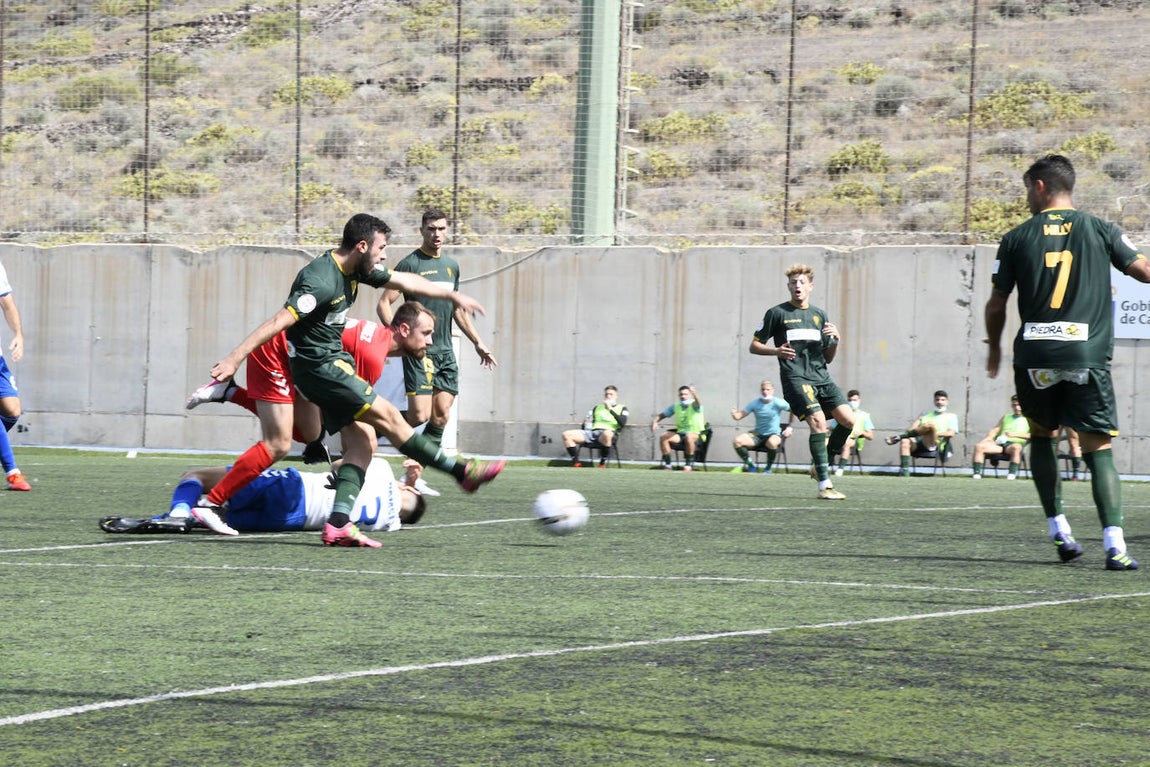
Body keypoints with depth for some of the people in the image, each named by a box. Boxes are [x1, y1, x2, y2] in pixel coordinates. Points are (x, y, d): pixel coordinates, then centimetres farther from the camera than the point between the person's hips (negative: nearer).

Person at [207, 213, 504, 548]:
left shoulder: (355, 269, 6)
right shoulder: (322, 280, -23)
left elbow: (404, 281, 20)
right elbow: (278, 322, -27)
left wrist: (452, 295, 23)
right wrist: (234, 359, -29)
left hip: (335, 360, 10)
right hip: (318, 366, -10)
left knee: (362, 441, -1)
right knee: (387, 416, -8)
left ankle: (338, 525, -9)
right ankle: (461, 472, -1)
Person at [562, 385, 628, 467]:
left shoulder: (621, 408, 17)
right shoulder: (597, 407, 31)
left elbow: (622, 423, -2)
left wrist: (610, 409, -5)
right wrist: (586, 423, 2)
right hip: (592, 432, 5)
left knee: (607, 434, -44)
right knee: (566, 435, -15)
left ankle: (602, 463, -29)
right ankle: (576, 463, -17)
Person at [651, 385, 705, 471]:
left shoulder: (694, 405, -6)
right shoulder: (675, 407, 10)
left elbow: (697, 403, -32)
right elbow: (662, 415, 16)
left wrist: (694, 393, -55)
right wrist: (655, 421, -8)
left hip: (696, 435, -5)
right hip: (680, 434, 5)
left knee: (689, 436, -40)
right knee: (663, 436, -18)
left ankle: (690, 464, -27)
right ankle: (667, 465, -11)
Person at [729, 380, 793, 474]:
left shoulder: (778, 403, -8)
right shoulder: (754, 403, -1)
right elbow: (740, 416, -4)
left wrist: (790, 427, -1)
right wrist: (734, 414, -27)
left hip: (774, 435, -3)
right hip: (757, 434, 3)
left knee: (772, 442, -41)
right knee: (738, 440, -22)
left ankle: (768, 468, -14)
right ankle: (751, 466, -2)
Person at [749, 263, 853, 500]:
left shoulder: (819, 315, 19)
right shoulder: (777, 313, 4)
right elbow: (754, 346, 6)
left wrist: (835, 340, 0)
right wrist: (776, 351, -13)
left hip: (821, 377, 6)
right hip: (795, 378, -6)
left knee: (847, 419, -10)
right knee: (818, 421, -23)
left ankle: (822, 464, 15)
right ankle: (824, 486, -21)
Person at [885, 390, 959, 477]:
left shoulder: (951, 416, 22)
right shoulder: (926, 414, 34)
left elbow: (951, 434, 4)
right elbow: (913, 426, 19)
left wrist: (934, 433, -9)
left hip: (932, 444, -3)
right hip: (917, 441, 3)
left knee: (930, 424, -35)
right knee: (905, 441, -33)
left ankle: (899, 437, -25)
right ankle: (904, 471, -39)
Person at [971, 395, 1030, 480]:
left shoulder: (1028, 419, 13)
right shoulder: (1006, 417, 30)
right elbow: (995, 430, 24)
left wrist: (1015, 434, -11)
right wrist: (988, 438, 2)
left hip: (1015, 443, -4)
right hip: (999, 443, 4)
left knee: (1016, 447, -42)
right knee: (979, 446, -22)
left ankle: (1012, 473, -42)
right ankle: (977, 473, -28)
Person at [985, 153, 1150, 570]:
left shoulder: (1016, 238, 5)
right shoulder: (1100, 229, 4)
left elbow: (996, 304, 10)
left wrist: (994, 348, 26)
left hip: (1034, 358, 1)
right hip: (1088, 356, -1)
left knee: (1042, 436, 22)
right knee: (1099, 448, 0)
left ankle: (1058, 528, 16)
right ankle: (1114, 543, -15)